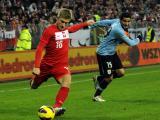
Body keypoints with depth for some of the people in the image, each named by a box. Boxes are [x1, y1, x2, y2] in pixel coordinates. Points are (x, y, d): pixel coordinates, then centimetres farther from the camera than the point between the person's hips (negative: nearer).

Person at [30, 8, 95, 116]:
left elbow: (73, 28, 30)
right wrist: (36, 66, -24)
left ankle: (57, 107, -27)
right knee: (34, 86, 15)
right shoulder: (49, 30, -16)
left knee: (67, 82, -26)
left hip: (61, 65, 3)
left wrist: (86, 23, 35)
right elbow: (40, 48, -19)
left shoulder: (66, 29, 3)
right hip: (47, 65, -3)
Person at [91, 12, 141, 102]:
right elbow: (130, 43, -21)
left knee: (121, 72, 5)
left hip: (112, 52, 10)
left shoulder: (116, 21, -3)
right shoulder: (119, 30, -29)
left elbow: (103, 22, 8)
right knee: (109, 78, -6)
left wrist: (91, 26, 22)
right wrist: (138, 39, -1)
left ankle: (98, 79, 25)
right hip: (104, 53, -10)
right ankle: (97, 96, 15)